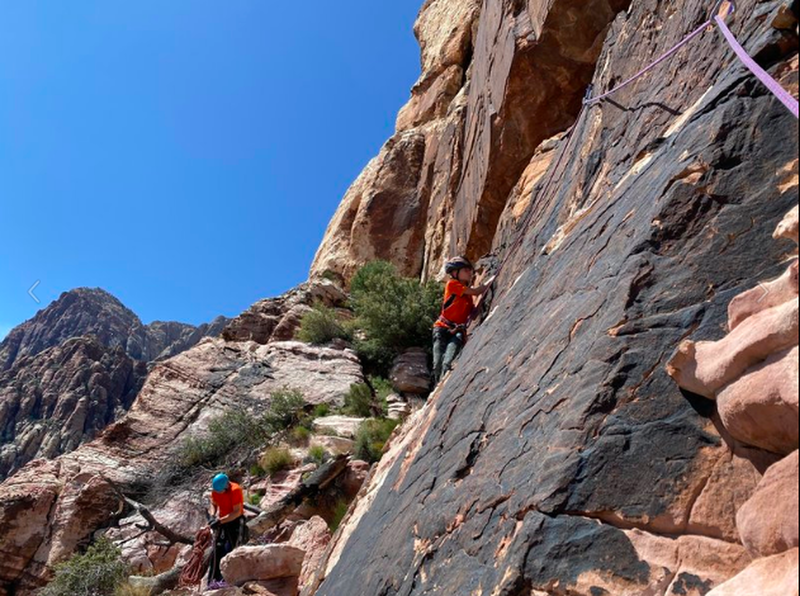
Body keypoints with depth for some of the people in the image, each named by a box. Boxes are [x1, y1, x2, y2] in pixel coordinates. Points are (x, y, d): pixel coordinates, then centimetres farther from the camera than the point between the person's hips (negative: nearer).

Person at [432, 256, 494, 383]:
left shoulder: (468, 292, 15)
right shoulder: (452, 284, -3)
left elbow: (473, 312, 4)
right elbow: (476, 292, -9)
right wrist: (493, 279, -3)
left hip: (458, 331, 4)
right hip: (443, 329, -3)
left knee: (447, 363, -20)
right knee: (438, 364, -9)